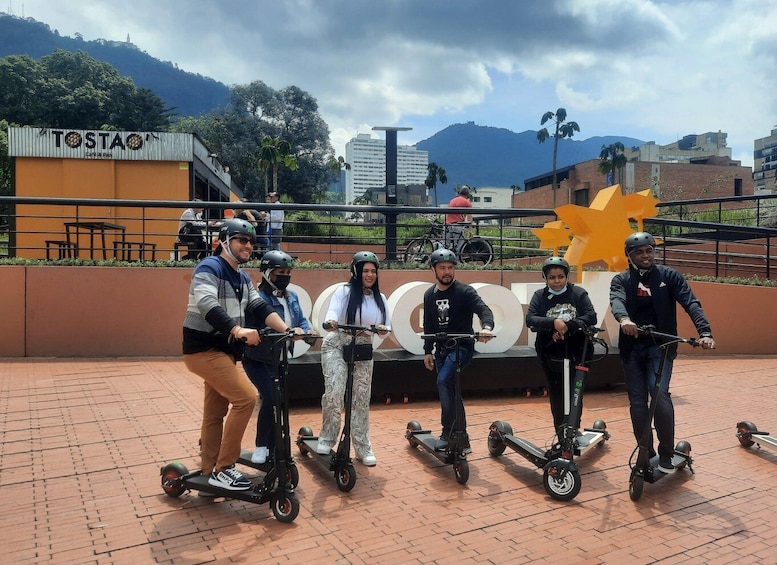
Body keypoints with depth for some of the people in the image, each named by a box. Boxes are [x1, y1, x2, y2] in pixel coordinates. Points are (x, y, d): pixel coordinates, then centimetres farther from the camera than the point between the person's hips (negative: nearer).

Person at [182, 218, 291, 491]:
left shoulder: (243, 278, 13)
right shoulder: (209, 268, -14)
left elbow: (260, 307, 4)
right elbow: (208, 304, -31)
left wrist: (286, 329, -12)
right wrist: (238, 330, -46)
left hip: (224, 351, 9)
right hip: (204, 350, -9)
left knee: (215, 412, 14)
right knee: (246, 397, -17)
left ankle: (210, 473, 25)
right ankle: (223, 469, -6)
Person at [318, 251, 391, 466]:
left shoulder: (380, 299, 7)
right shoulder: (344, 291, -6)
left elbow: (385, 328, 4)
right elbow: (333, 311, -23)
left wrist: (383, 329, -20)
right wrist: (331, 322, -46)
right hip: (336, 346, -4)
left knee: (361, 398, 6)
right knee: (334, 392, -18)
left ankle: (363, 447, 16)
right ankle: (326, 439, 3)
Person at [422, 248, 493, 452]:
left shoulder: (464, 291, -9)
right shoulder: (429, 295, 8)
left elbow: (483, 309, -22)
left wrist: (487, 326, -43)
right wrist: (427, 351, 12)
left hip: (462, 347, -6)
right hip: (441, 349, 6)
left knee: (443, 381, -25)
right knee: (450, 389, 10)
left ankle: (449, 432, -15)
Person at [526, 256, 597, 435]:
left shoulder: (578, 293, -1)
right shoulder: (540, 296, 2)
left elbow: (591, 317, -9)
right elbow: (530, 319, -11)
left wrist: (566, 327, -21)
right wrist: (553, 322, -26)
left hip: (575, 354, -1)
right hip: (550, 356, 1)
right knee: (556, 398, 8)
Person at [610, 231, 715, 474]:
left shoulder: (669, 275, 2)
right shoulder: (621, 280, 2)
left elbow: (691, 303, -10)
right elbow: (616, 300, -19)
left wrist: (705, 332, -28)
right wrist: (624, 319, -43)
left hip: (661, 345, -2)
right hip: (632, 347, 2)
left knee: (659, 394, -21)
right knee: (637, 403, 3)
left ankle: (666, 454, -5)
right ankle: (646, 454, 19)